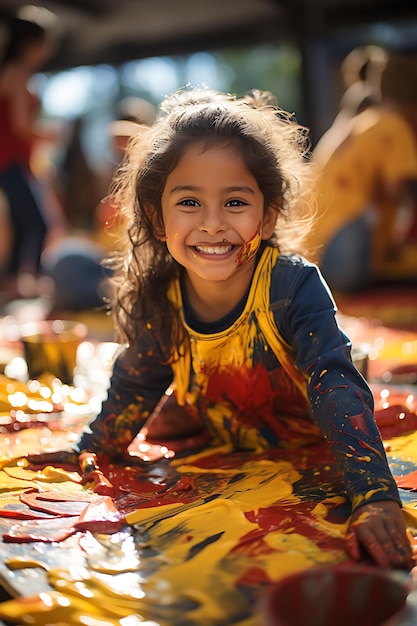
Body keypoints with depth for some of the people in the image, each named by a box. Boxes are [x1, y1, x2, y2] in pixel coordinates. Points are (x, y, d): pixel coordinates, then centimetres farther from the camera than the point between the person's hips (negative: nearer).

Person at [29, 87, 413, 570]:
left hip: (304, 436, -2)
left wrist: (376, 497, -60)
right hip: (216, 428, 3)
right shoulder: (155, 301, -28)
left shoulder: (295, 287, -40)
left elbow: (337, 387, -48)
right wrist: (89, 450, -2)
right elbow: (136, 383, -7)